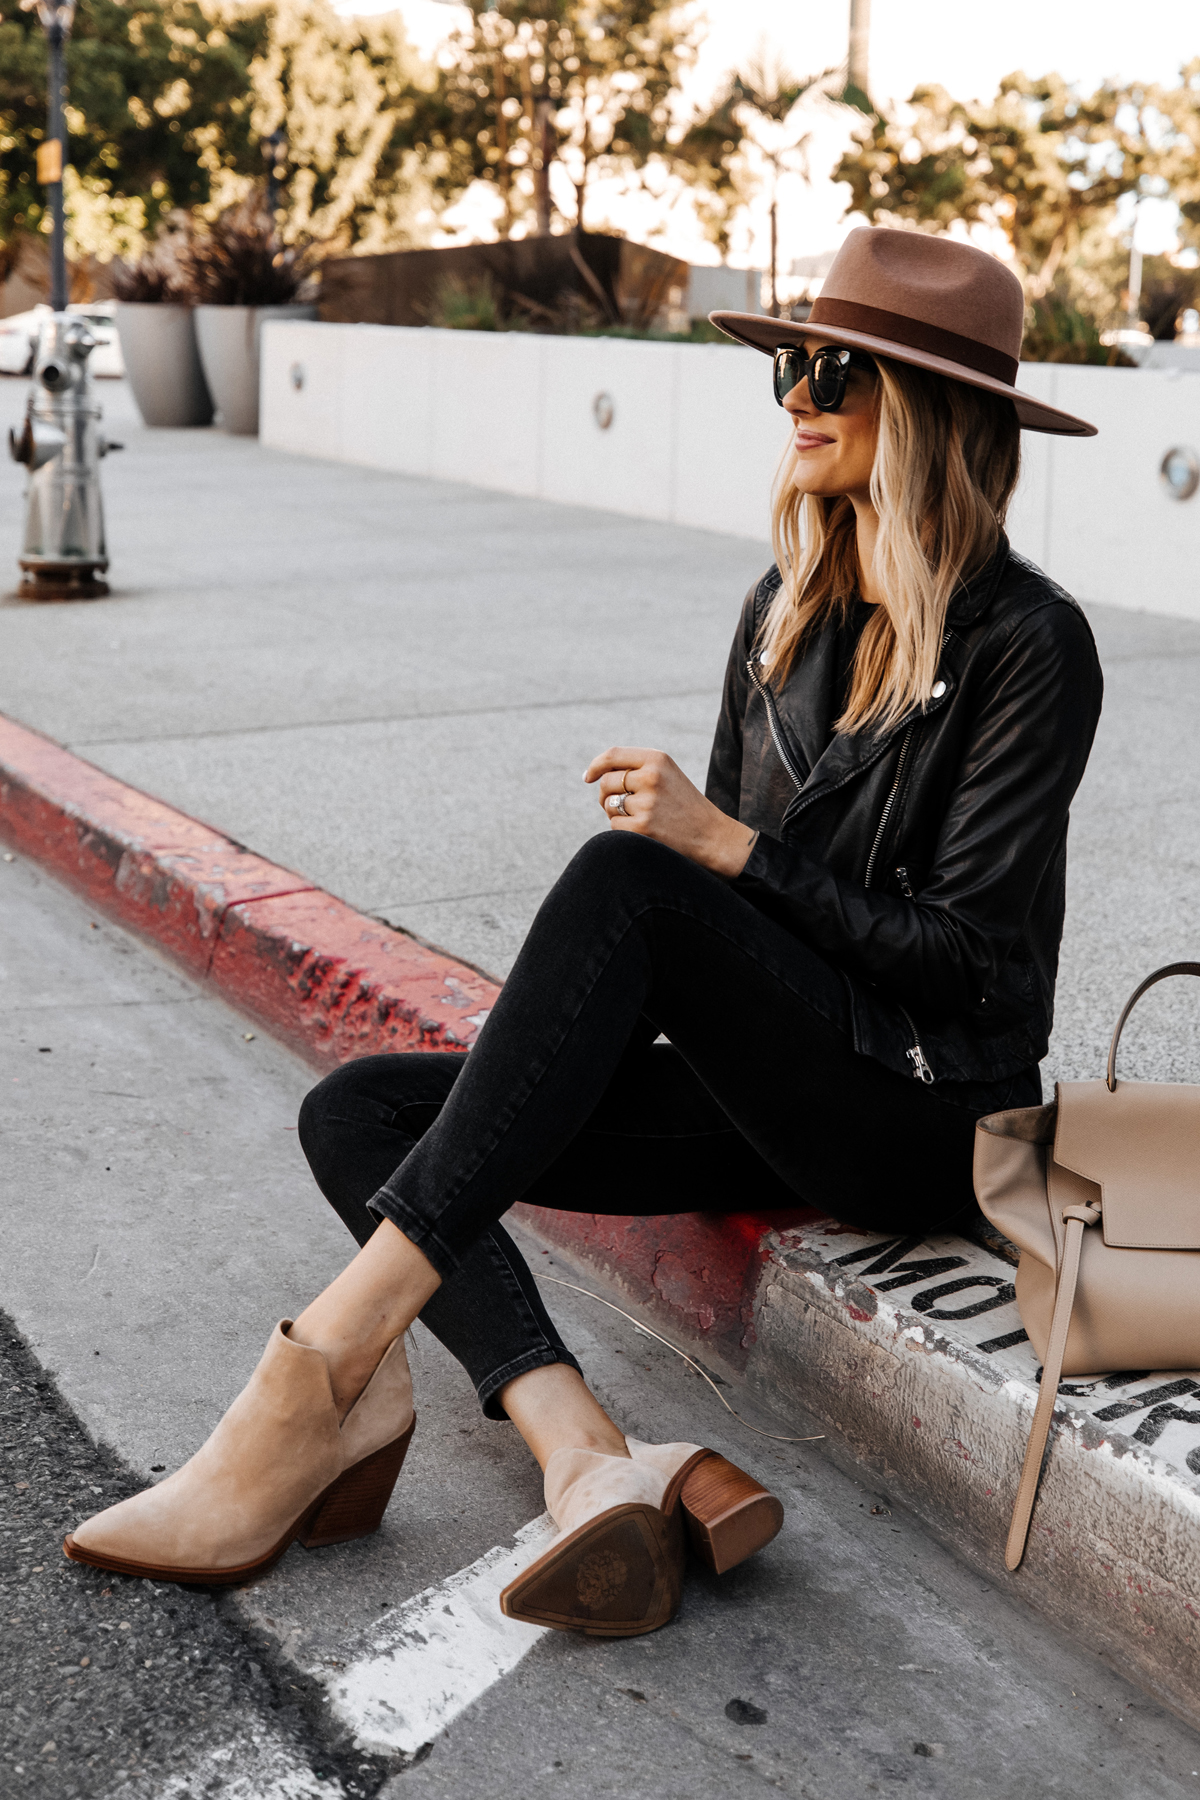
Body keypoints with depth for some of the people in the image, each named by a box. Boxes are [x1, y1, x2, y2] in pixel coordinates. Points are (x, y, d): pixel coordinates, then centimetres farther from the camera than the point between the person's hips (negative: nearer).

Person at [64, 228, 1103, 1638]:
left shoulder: (1028, 645, -10)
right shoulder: (788, 608, 10)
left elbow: (971, 956, -14)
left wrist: (726, 845, -18)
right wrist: (563, 1037, 1)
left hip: (924, 1120, -7)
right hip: (774, 1092, 8)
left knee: (621, 882, -31)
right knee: (359, 1111, -7)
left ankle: (327, 1368, -33)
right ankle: (591, 1462, -30)